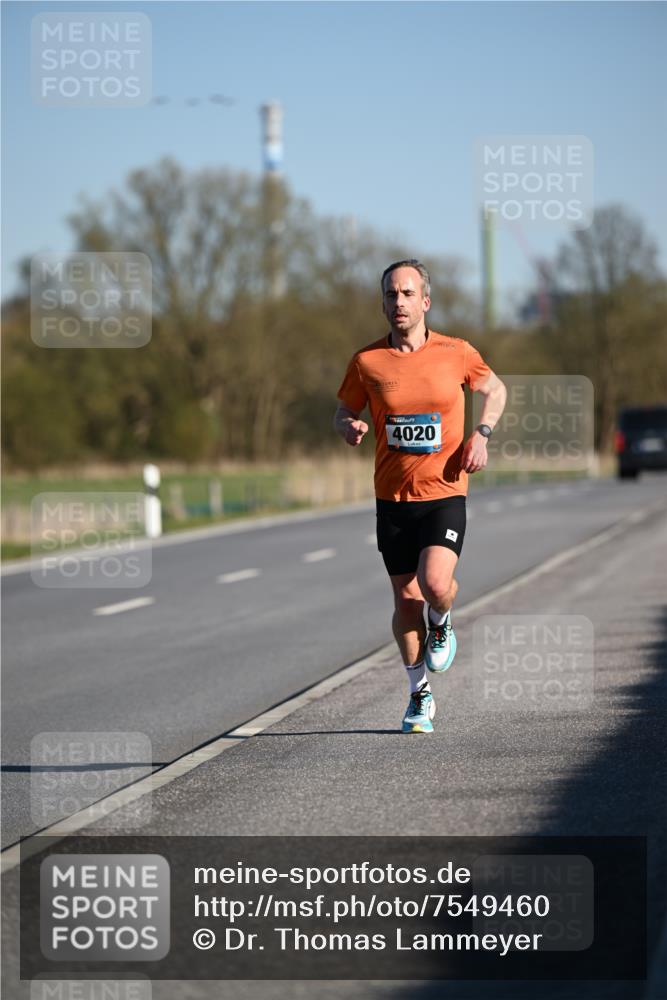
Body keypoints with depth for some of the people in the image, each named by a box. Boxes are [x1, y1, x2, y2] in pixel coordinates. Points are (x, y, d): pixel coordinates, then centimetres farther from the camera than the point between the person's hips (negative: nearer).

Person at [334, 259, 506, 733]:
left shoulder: (456, 353, -3)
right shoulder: (367, 361, -2)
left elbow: (495, 388, 15)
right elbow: (344, 412, 11)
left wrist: (482, 433, -1)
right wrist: (350, 427, -13)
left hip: (445, 492, -1)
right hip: (392, 497, 2)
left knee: (435, 584, -21)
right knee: (406, 599, 6)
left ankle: (441, 623, 17)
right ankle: (421, 695, 25)